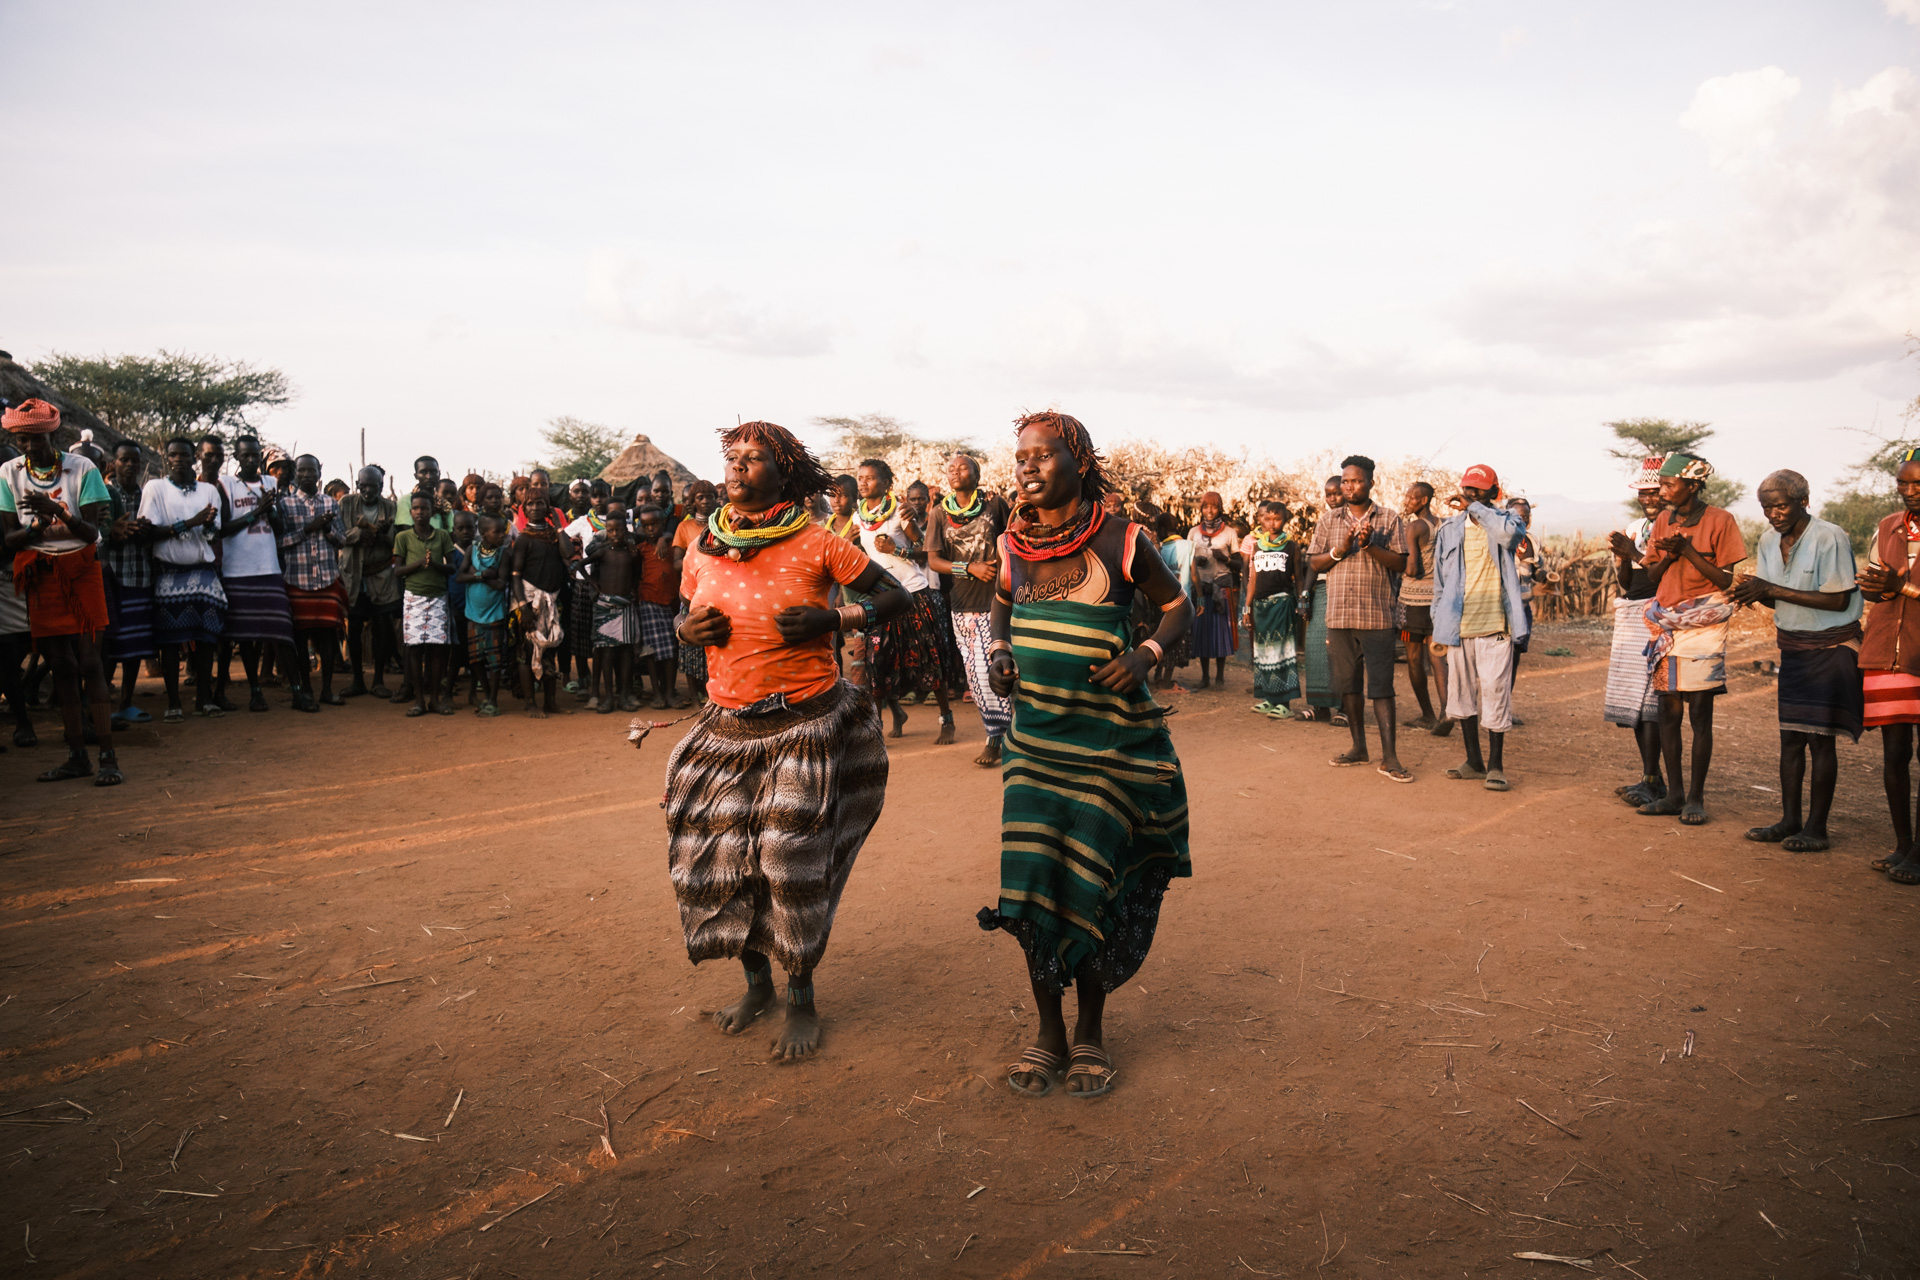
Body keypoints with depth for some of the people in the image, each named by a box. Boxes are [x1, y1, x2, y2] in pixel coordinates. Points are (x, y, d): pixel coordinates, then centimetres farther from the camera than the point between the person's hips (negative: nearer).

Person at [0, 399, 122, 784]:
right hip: (40, 575, 3)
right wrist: (38, 528, -19)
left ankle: (108, 757, -8)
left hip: (81, 570, -2)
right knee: (62, 666, 5)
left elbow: (92, 531, -10)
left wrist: (57, 511, -26)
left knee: (88, 661, -8)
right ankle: (77, 756, 10)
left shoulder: (82, 469, -5)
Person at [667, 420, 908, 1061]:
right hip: (726, 728, 5)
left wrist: (835, 618, -17)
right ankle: (757, 982, 34)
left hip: (806, 727, -4)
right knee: (719, 861, 8)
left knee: (794, 865, 0)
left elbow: (895, 595, -2)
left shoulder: (815, 545, -8)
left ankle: (802, 1000, 23)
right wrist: (688, 630, -2)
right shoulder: (704, 550, 6)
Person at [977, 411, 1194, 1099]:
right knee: (1033, 885, 1)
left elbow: (1178, 606, 4)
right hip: (1035, 737, 3)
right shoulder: (1014, 544, 2)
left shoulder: (1121, 541, -8)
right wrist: (999, 652, 4)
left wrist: (1145, 653, -14)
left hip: (1113, 742, -3)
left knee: (1093, 887, 3)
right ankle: (1048, 1031, 21)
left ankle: (1090, 1031, 24)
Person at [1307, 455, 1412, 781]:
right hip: (1339, 615, 3)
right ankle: (1359, 747, 22)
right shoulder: (1328, 521, 11)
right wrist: (1340, 550, -10)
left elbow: (1400, 563, -4)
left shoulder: (1390, 520, 3)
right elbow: (1314, 563, 7)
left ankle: (1389, 757, -3)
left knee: (1381, 686, -6)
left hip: (1377, 616, -3)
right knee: (1347, 683, 9)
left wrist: (1370, 545, -17)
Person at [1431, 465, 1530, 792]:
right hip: (1458, 626, 4)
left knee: (1495, 693, -5)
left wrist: (1474, 508, -16)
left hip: (1494, 625, -4)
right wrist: (1437, 625, 14)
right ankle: (1474, 761, 22)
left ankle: (1495, 765, 4)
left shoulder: (1505, 518, 3)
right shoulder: (1449, 529, 11)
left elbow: (1510, 533, -25)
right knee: (1462, 692, 10)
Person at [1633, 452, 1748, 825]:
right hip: (1666, 623, 5)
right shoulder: (1663, 521, 11)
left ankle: (1696, 797, 5)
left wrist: (1687, 550, -15)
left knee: (1700, 713, -3)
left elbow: (1725, 580, -7)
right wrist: (1668, 556, -7)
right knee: (1668, 710, 5)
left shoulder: (1719, 521, -5)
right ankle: (1674, 794, 13)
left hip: (1703, 623, -5)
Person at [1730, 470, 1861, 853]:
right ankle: (1790, 821, 14)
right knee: (1789, 736, 7)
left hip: (1831, 647, -6)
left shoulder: (1829, 537, -16)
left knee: (1821, 738, -4)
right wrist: (1751, 590, -14)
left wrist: (1772, 589, -22)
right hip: (1792, 647, 6)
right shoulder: (1769, 540, 5)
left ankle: (1816, 828, 1)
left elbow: (1838, 601, -19)